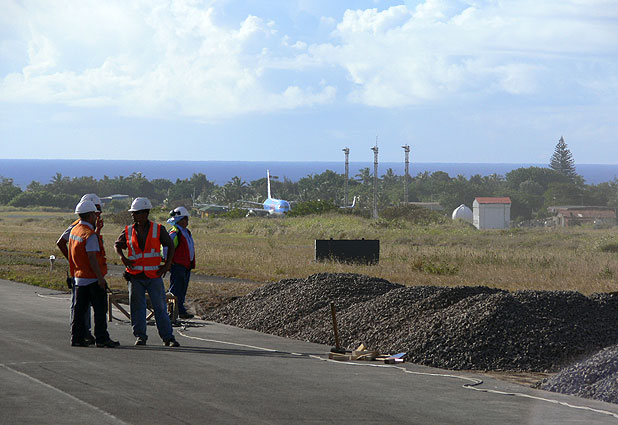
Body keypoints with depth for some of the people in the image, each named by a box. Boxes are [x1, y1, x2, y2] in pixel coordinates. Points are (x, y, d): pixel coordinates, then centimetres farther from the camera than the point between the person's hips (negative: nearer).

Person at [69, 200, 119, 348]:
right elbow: (92, 258, -21)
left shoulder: (74, 231, 10)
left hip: (79, 277, 8)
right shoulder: (90, 234, -18)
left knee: (80, 308, 10)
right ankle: (101, 338, 0)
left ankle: (77, 337, 10)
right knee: (100, 309, -2)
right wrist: (100, 277, -19)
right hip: (93, 278, -8)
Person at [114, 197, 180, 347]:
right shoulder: (128, 231, 4)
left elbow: (170, 246, 10)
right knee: (137, 307, 4)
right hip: (135, 276, 2)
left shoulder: (158, 229, 0)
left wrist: (167, 265, 2)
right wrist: (122, 257, -1)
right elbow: (117, 244, 18)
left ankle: (168, 337, 1)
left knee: (160, 307, -2)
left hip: (154, 275, -2)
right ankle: (140, 337, 13)